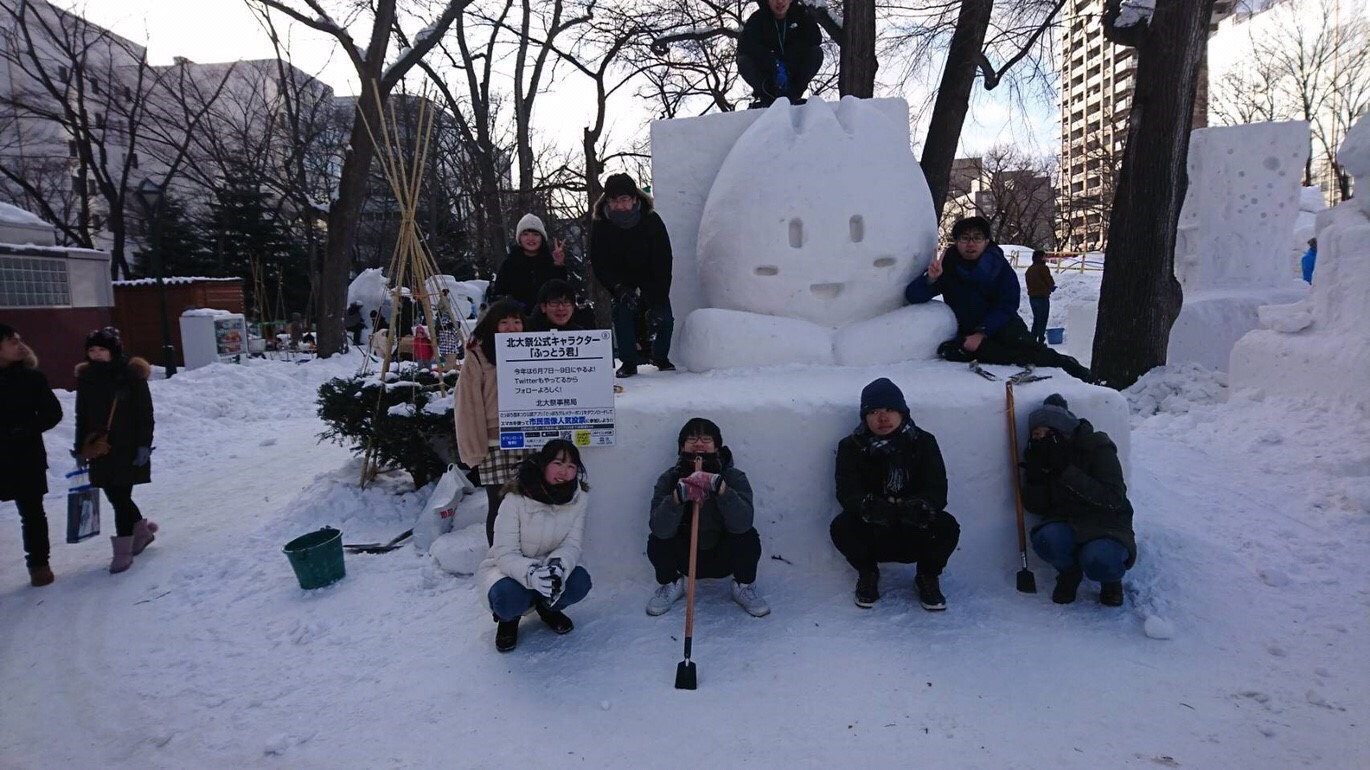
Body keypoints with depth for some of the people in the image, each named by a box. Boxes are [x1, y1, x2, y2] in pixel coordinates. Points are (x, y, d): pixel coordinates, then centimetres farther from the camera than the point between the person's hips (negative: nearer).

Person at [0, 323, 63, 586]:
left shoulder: (30, 378, 0)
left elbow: (53, 413, 0)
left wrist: (24, 431, -14)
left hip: (26, 457, 0)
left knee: (32, 512, 8)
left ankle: (38, 562, 20)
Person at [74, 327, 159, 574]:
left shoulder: (131, 374, -8)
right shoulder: (86, 377, 7)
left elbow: (145, 412, -9)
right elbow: (82, 415, 14)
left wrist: (144, 444, -13)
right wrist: (80, 447, 12)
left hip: (127, 447, -6)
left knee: (121, 497, -6)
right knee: (114, 495, 11)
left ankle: (123, 549, 3)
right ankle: (142, 530, 33)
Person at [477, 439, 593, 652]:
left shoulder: (578, 497, -12)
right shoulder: (516, 499, -23)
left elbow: (571, 545, -15)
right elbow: (505, 554, -24)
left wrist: (559, 567, -39)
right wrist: (532, 574, -44)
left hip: (551, 568, 3)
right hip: (507, 569, -3)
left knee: (579, 581, -27)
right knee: (509, 597, -35)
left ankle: (548, 608, 8)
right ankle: (508, 618, 5)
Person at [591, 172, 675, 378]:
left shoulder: (652, 221, -24)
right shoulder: (600, 224, -20)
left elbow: (663, 264, -22)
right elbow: (599, 265, -15)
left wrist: (658, 302, -26)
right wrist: (619, 289, -31)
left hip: (651, 280, 0)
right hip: (621, 281, 0)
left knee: (664, 319, -9)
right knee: (623, 314, -19)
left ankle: (661, 358, 17)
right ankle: (628, 362, -3)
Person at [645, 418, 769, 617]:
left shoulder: (734, 477, -16)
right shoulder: (669, 479, -14)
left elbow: (742, 523, -34)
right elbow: (660, 529, -28)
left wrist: (720, 487, -47)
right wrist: (678, 496, -45)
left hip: (724, 559, -1)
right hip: (686, 559, 1)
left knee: (749, 537, -28)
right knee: (657, 541, -26)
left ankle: (744, 587, 3)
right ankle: (670, 585, 8)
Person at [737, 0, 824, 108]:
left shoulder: (801, 14, -6)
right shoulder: (757, 19, -11)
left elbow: (816, 38, -19)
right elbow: (745, 45, -27)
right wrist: (774, 63, -40)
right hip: (766, 73, -1)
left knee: (817, 52, -23)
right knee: (743, 62, -26)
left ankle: (791, 94, -26)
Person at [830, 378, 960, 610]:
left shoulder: (923, 442, -4)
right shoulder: (851, 447, -6)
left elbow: (938, 489, -14)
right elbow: (846, 492, -18)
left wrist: (920, 506, -39)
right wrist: (868, 506, -43)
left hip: (915, 534, 1)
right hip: (871, 534, 0)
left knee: (947, 527, -28)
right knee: (841, 527, -29)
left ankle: (927, 577, 5)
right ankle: (867, 573, 4)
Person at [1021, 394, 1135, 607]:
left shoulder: (1097, 447, -13)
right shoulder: (1040, 454, -1)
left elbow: (1114, 498, -23)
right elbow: (1035, 506, 1)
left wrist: (1067, 472, -29)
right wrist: (1034, 475, -19)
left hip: (1106, 524, -3)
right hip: (1066, 523, 3)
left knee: (1098, 561, -35)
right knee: (1045, 539, -32)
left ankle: (1111, 577, 5)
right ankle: (1069, 572, 3)